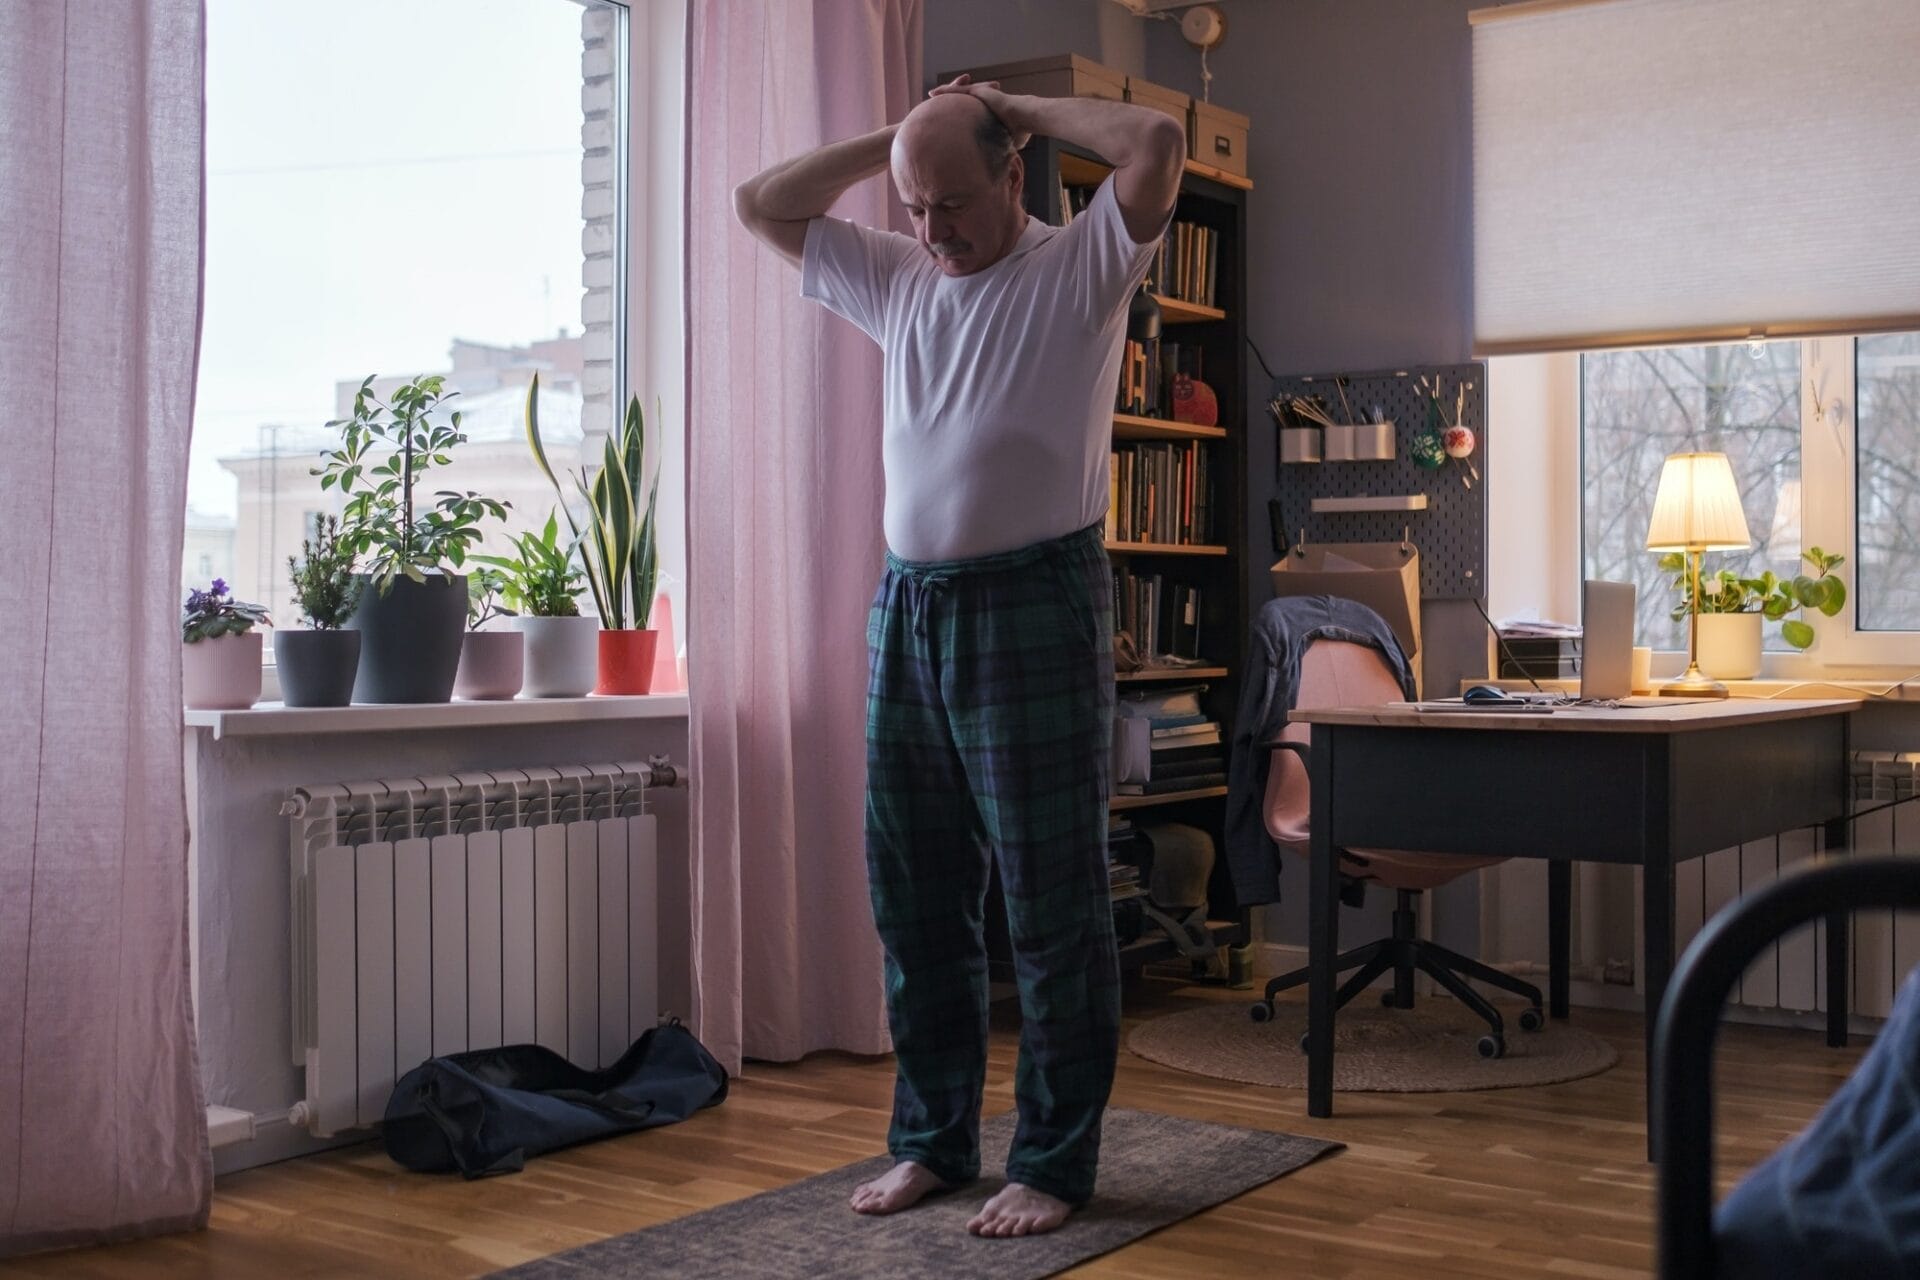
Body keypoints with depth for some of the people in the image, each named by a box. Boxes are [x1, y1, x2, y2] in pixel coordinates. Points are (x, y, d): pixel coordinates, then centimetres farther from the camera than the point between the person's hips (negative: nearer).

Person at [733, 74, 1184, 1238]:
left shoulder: (1080, 266, -1)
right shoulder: (896, 278, 15)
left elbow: (1159, 146, -17)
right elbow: (763, 203, 19)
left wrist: (1025, 108, -3)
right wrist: (893, 138, 11)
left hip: (1034, 606, -6)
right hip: (909, 609, 6)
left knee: (1054, 910, 0)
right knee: (916, 901, 12)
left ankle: (1054, 1163, 10)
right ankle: (934, 1140, 25)